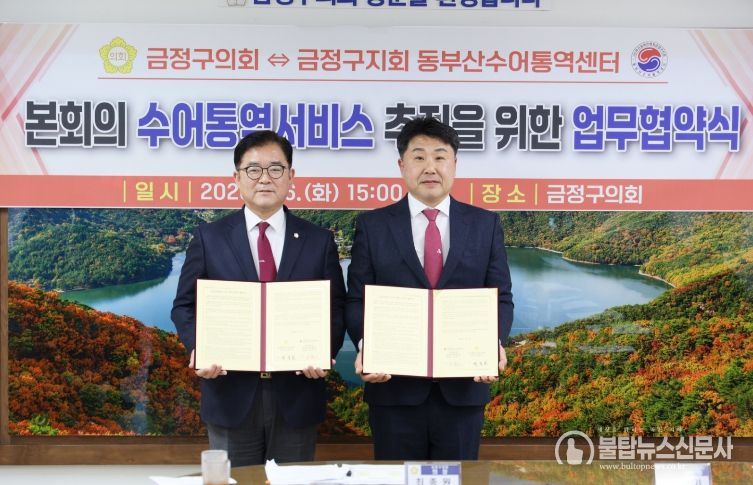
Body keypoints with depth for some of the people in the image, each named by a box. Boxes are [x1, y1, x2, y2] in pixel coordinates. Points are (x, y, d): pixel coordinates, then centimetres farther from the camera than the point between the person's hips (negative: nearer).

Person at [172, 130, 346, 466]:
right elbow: (185, 306, 5)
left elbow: (336, 309, 5)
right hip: (231, 395, 0)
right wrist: (199, 349, -14)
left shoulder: (318, 241, 5)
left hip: (296, 396, 1)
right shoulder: (209, 238, 4)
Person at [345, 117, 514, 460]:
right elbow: (357, 300, 1)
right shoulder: (373, 225, 4)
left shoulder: (485, 224, 6)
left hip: (463, 386, 1)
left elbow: (501, 297, 5)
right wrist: (366, 347, -18)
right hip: (395, 385, -1)